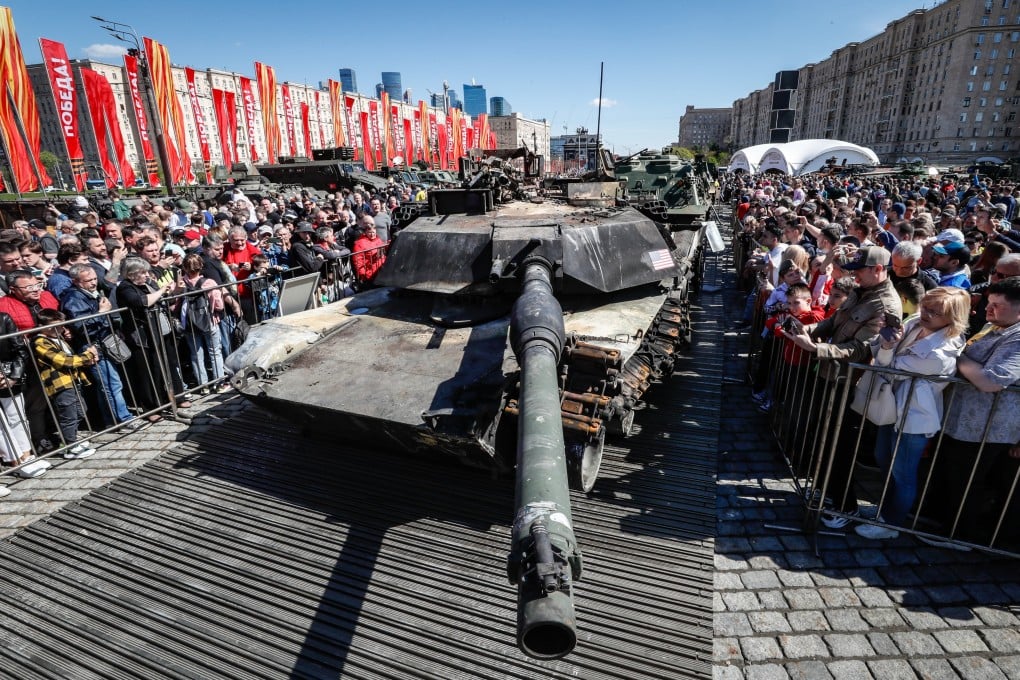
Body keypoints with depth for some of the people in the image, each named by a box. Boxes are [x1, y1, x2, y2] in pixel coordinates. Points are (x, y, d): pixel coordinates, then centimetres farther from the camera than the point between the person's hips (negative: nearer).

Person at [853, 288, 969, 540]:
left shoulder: (941, 355, -29)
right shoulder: (914, 325, -6)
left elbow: (892, 366, -23)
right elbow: (882, 357, -3)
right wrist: (885, 342, -22)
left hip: (914, 417, -8)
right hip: (893, 406, 8)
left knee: (902, 474, 11)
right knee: (884, 460, 25)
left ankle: (891, 524, 32)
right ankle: (888, 507, 48)